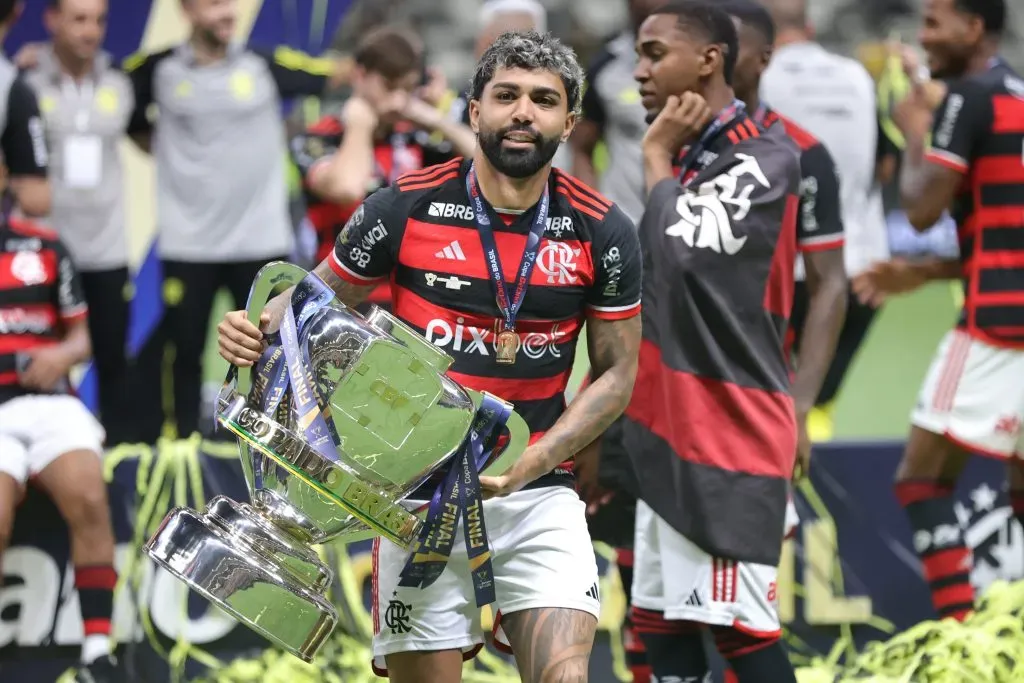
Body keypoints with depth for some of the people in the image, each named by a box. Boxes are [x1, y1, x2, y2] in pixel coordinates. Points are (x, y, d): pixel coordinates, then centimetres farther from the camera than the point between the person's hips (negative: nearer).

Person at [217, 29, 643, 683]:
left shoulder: (601, 231, -2)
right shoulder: (405, 208, -4)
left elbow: (615, 374, 4)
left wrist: (529, 464, -10)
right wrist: (255, 330, -13)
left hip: (538, 493, 0)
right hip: (419, 497, 0)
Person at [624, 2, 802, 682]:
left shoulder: (765, 156, -11)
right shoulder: (690, 155, 15)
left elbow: (679, 248, -23)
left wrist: (657, 154, -9)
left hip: (731, 435, -9)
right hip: (670, 431, 9)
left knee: (741, 627, -11)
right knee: (661, 622, 8)